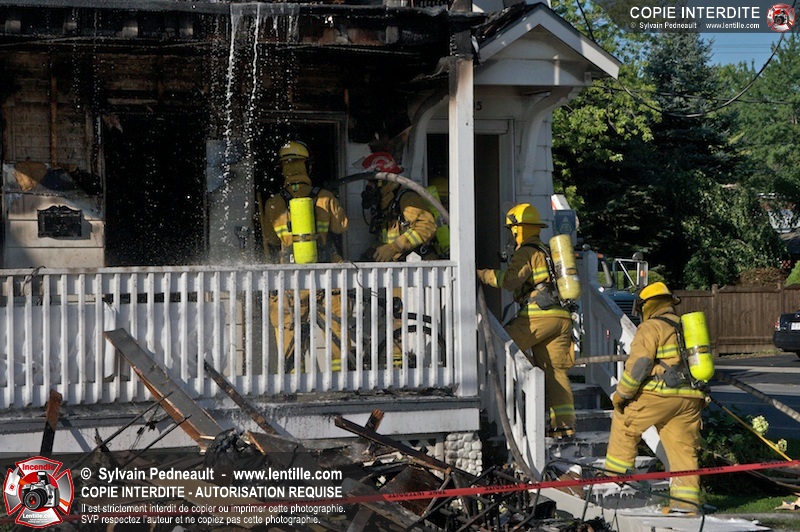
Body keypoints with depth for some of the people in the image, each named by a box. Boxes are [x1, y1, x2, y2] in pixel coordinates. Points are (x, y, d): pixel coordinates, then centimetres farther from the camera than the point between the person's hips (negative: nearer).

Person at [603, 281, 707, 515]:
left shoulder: (651, 327, -2)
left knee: (624, 424, 12)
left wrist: (621, 394, -4)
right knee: (684, 448, 8)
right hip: (691, 399, 7)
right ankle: (686, 500, 5)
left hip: (660, 395, -7)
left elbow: (638, 364, -12)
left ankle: (616, 472, 14)